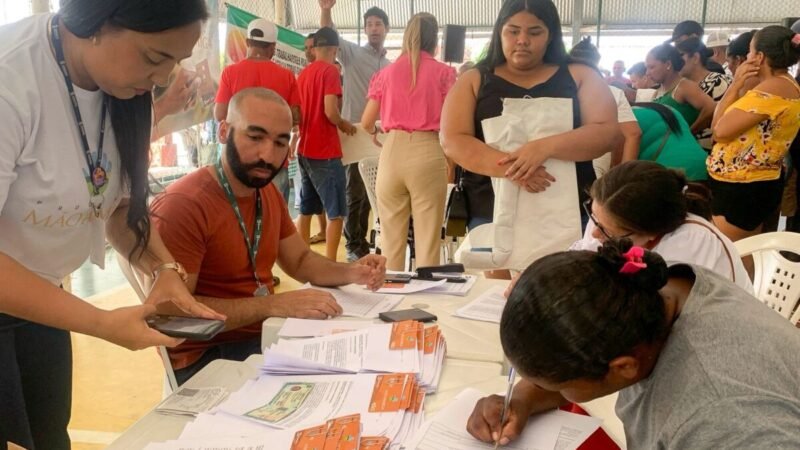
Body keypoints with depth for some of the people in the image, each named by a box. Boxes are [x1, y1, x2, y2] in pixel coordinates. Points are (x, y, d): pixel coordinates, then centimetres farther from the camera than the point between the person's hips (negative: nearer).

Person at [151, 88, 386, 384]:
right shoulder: (183, 204, -21)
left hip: (265, 336, 8)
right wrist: (273, 305, -29)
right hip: (206, 357, -8)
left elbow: (300, 261, 16)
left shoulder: (268, 193, 6)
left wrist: (351, 273, -4)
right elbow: (170, 311, -25)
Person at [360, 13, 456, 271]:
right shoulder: (443, 72, 4)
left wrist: (375, 133, 35)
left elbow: (366, 122, 12)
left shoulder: (386, 73, 10)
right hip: (428, 152, -2)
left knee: (391, 235, 9)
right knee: (428, 237, 3)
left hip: (392, 152, 2)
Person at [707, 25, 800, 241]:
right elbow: (730, 123, 10)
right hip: (753, 184, 11)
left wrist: (735, 85, -12)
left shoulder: (773, 88, -19)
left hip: (742, 188, -11)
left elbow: (720, 130, -19)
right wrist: (738, 87, 5)